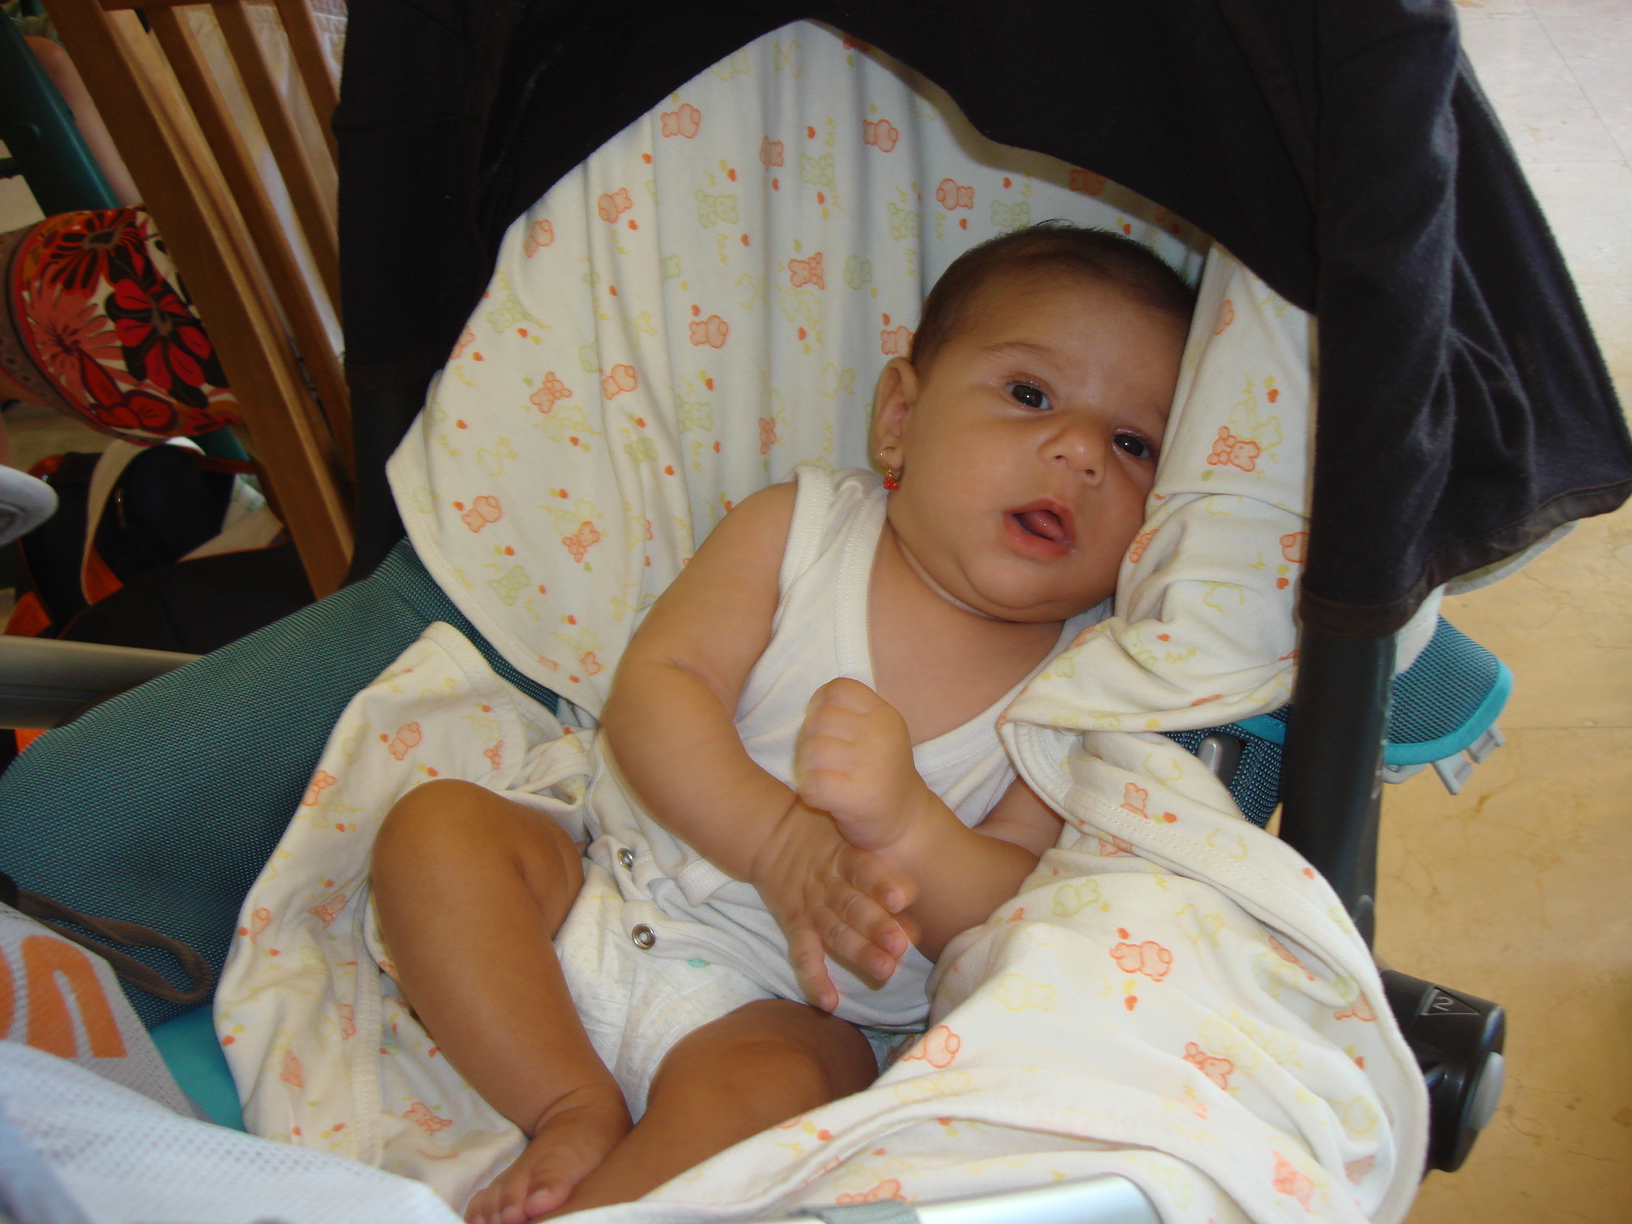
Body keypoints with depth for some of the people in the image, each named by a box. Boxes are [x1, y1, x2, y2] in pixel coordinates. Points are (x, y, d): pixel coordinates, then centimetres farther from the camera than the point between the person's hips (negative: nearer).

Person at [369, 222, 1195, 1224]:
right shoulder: (798, 528, -6)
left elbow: (1021, 911, -13)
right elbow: (654, 688, -14)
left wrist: (901, 819, -34)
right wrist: (778, 840, -29)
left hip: (784, 1002, -2)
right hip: (611, 898, 3)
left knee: (768, 1087, -32)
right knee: (437, 825, -13)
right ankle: (578, 1110, -9)